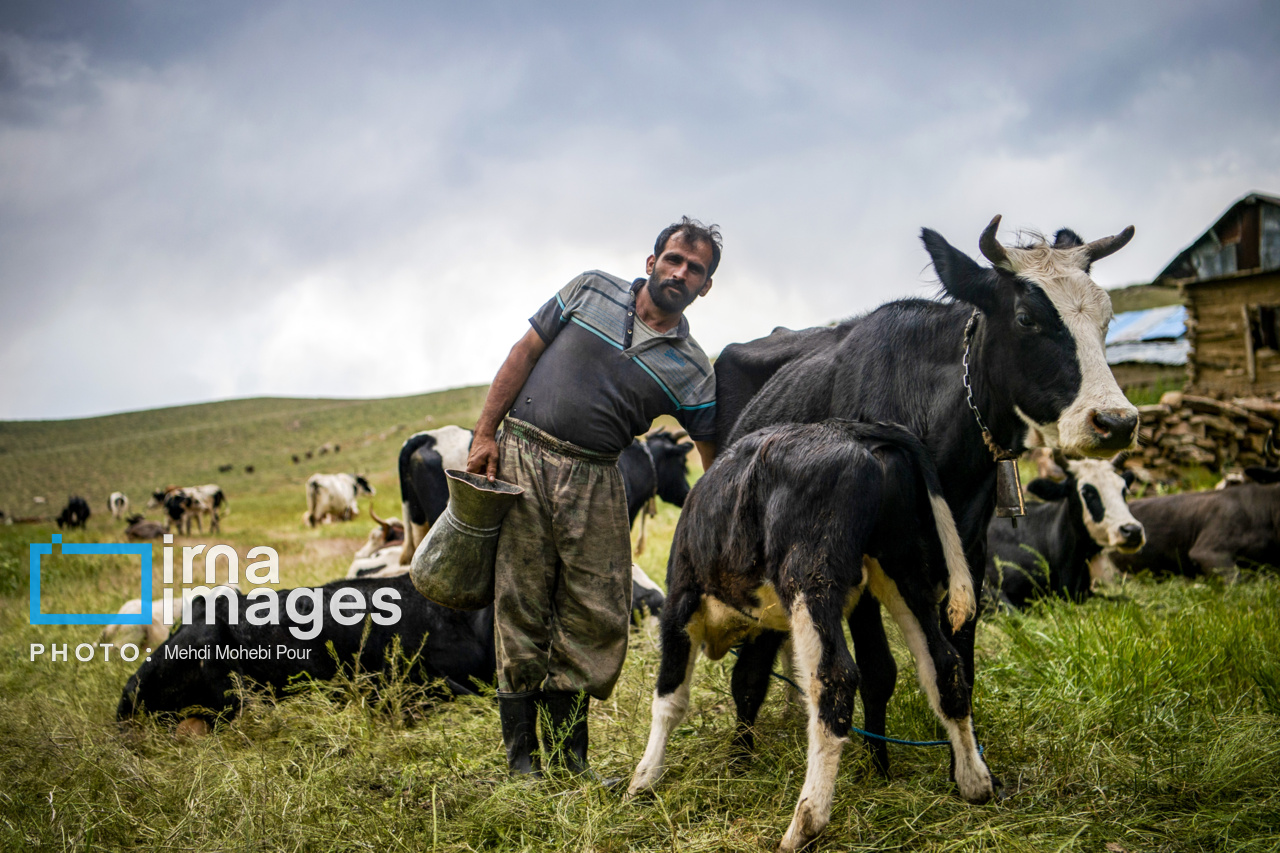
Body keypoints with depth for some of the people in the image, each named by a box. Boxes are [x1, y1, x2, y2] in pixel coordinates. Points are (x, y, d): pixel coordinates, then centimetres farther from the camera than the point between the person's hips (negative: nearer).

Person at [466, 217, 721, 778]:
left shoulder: (691, 372, 3)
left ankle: (569, 752, 16)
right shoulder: (591, 290, 5)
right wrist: (484, 434, -1)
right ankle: (521, 755, 10)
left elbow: (715, 460, 2)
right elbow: (525, 354, 7)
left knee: (597, 615, -1)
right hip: (521, 457, -1)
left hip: (595, 481, 1)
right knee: (521, 605, 0)